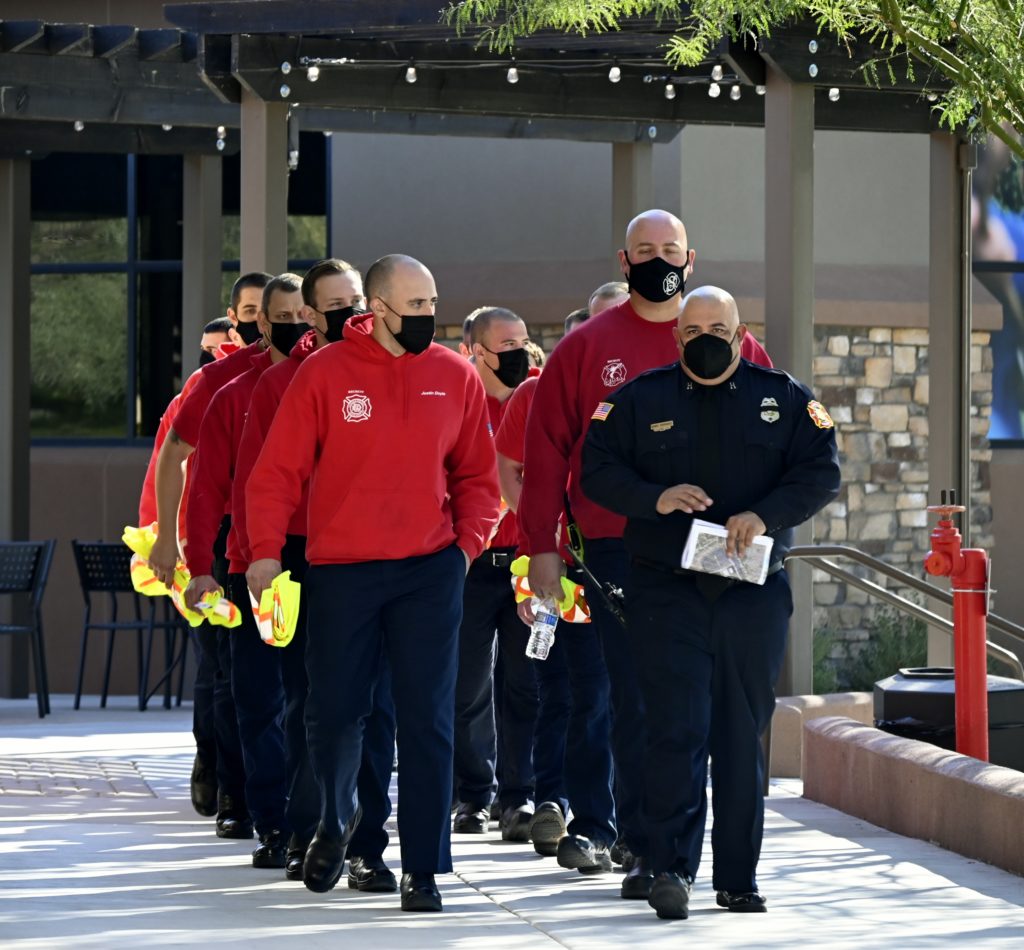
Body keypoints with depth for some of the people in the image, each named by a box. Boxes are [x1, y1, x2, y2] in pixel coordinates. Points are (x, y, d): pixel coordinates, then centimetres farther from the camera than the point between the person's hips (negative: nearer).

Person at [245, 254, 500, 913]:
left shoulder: (456, 377, 3)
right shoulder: (324, 374, -3)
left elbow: (476, 474, 12)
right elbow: (280, 470, -3)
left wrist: (469, 542, -2)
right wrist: (266, 550, -12)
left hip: (431, 570, 1)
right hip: (342, 570, -1)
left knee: (427, 721, -3)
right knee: (334, 713, 5)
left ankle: (424, 869, 3)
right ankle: (337, 818, 35)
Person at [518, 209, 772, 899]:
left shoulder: (733, 347, 9)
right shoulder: (587, 348, 7)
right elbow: (547, 449, 6)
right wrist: (542, 545, 0)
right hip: (619, 550, -1)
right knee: (634, 702, -4)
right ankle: (645, 848, -1)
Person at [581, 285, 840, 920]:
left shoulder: (784, 398, 8)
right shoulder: (640, 399, 8)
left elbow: (822, 472, 2)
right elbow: (598, 470, 4)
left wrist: (765, 515, -15)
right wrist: (655, 498, -15)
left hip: (755, 592, 1)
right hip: (666, 589, -1)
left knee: (743, 736, 5)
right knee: (678, 730, -12)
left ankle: (738, 878, 12)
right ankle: (673, 868, -14)